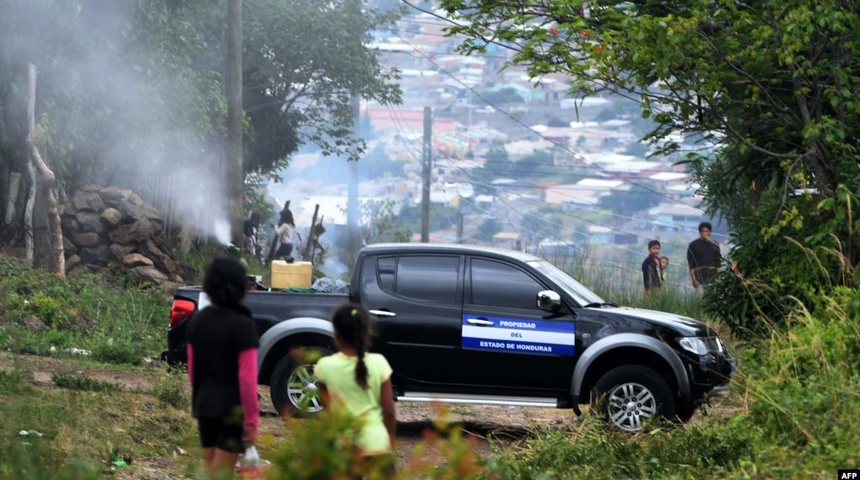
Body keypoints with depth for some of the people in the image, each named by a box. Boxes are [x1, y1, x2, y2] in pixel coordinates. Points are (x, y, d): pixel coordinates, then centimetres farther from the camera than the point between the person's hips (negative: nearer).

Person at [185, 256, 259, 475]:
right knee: (221, 474, -2)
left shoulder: (198, 320, 4)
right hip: (232, 408, -6)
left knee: (209, 471, 13)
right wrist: (251, 420, -11)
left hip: (204, 406, 6)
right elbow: (247, 379, -16)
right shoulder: (242, 325, -15)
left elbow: (192, 369, 12)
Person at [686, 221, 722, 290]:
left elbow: (718, 263, 13)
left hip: (712, 277, 2)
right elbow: (691, 265, -1)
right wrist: (694, 280, -9)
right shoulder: (693, 245, 1)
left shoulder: (714, 244, 10)